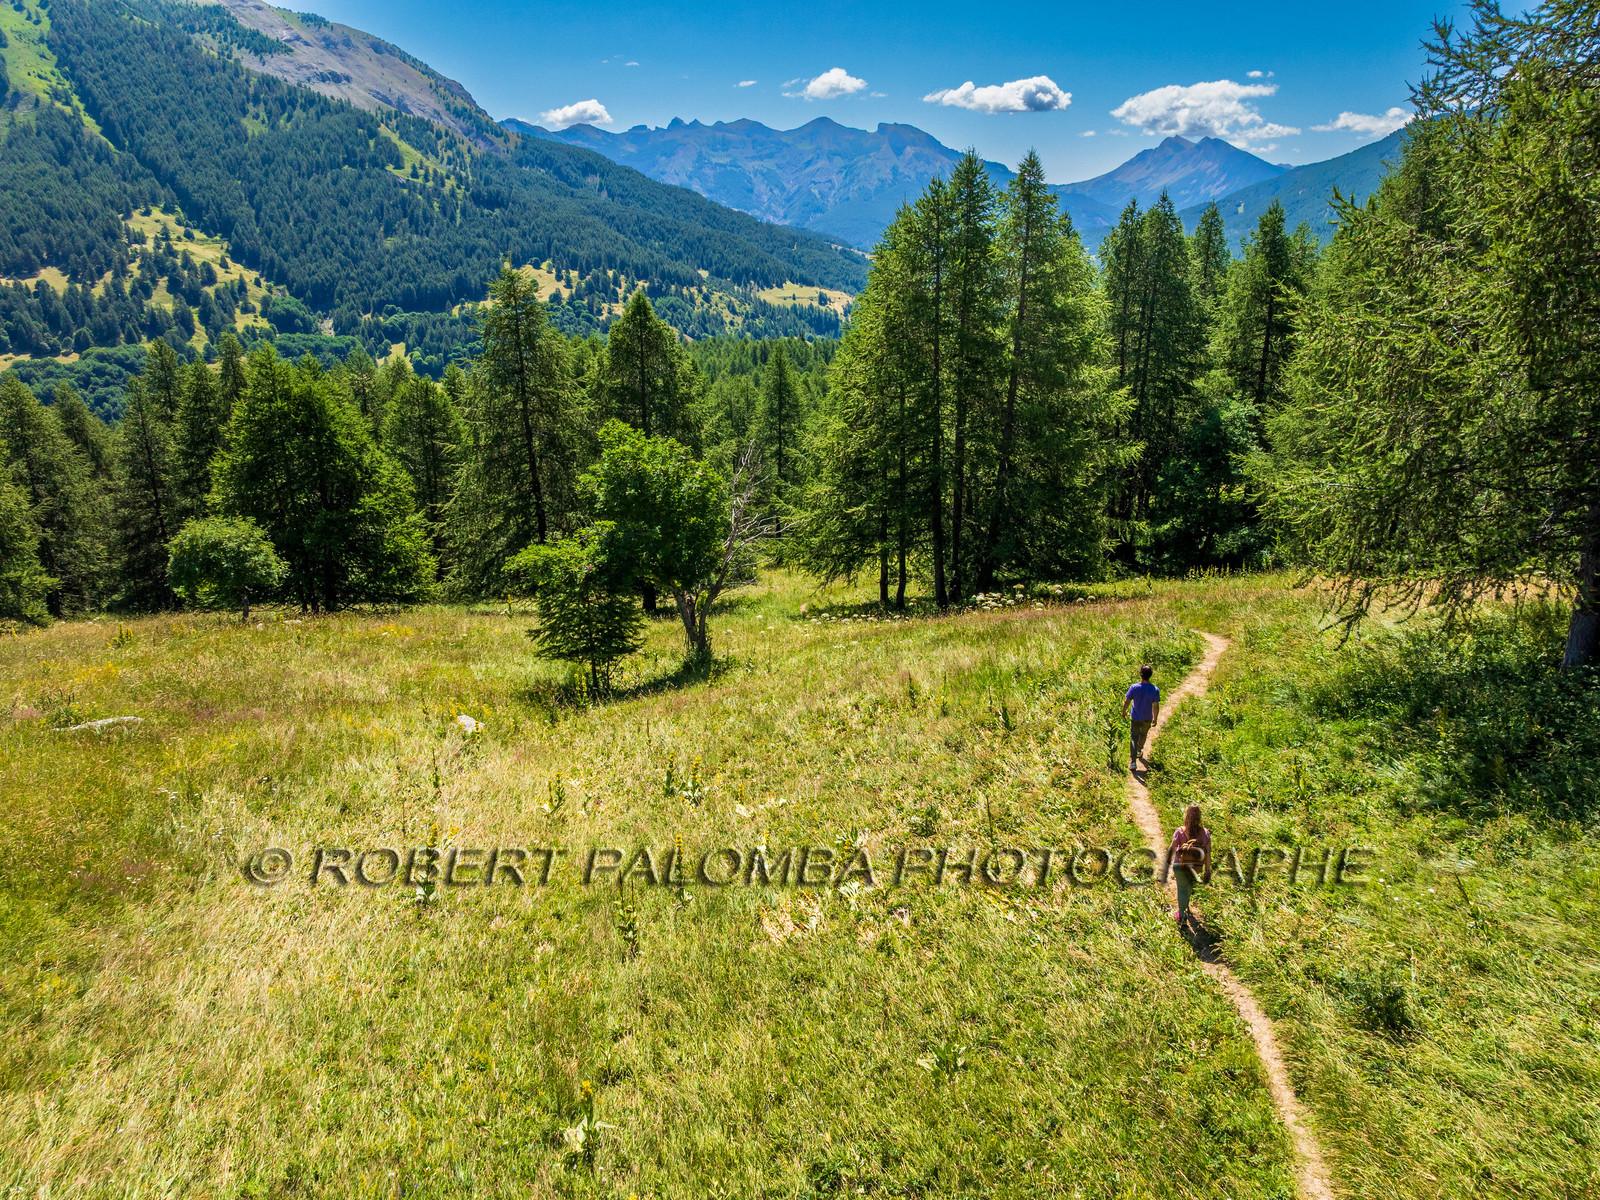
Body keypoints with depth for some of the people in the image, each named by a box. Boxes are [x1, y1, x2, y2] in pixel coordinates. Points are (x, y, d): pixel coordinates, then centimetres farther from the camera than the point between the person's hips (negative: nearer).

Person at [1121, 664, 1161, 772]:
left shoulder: (1134, 688, -21)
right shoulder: (1155, 690, -19)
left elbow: (1127, 702, -11)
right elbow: (1156, 706, -12)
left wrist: (1124, 711, 8)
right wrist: (1155, 718, 5)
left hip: (1135, 718, -1)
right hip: (1147, 719, 1)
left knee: (1134, 737, 5)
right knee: (1143, 735, 26)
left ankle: (1133, 761, -4)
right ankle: (1139, 751, 50)